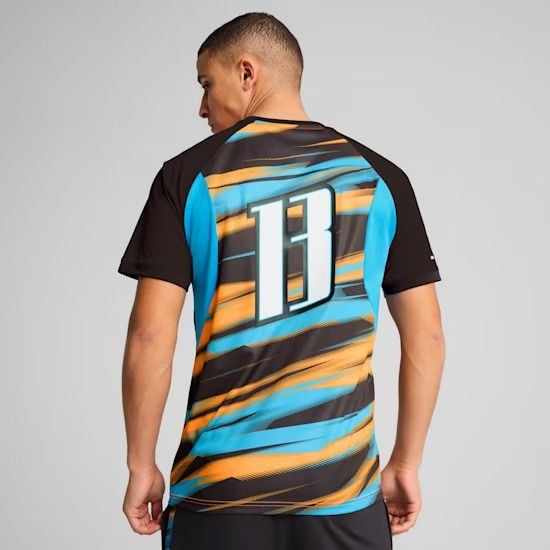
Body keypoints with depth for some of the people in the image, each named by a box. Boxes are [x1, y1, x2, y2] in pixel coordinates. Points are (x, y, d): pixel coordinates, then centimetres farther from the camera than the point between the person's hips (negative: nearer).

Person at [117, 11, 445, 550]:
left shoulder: (189, 176, -2)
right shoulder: (379, 178, 3)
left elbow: (150, 337, -7)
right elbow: (426, 337, 3)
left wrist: (141, 466, 4)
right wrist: (406, 463, 12)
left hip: (219, 487, -1)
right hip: (343, 488, 2)